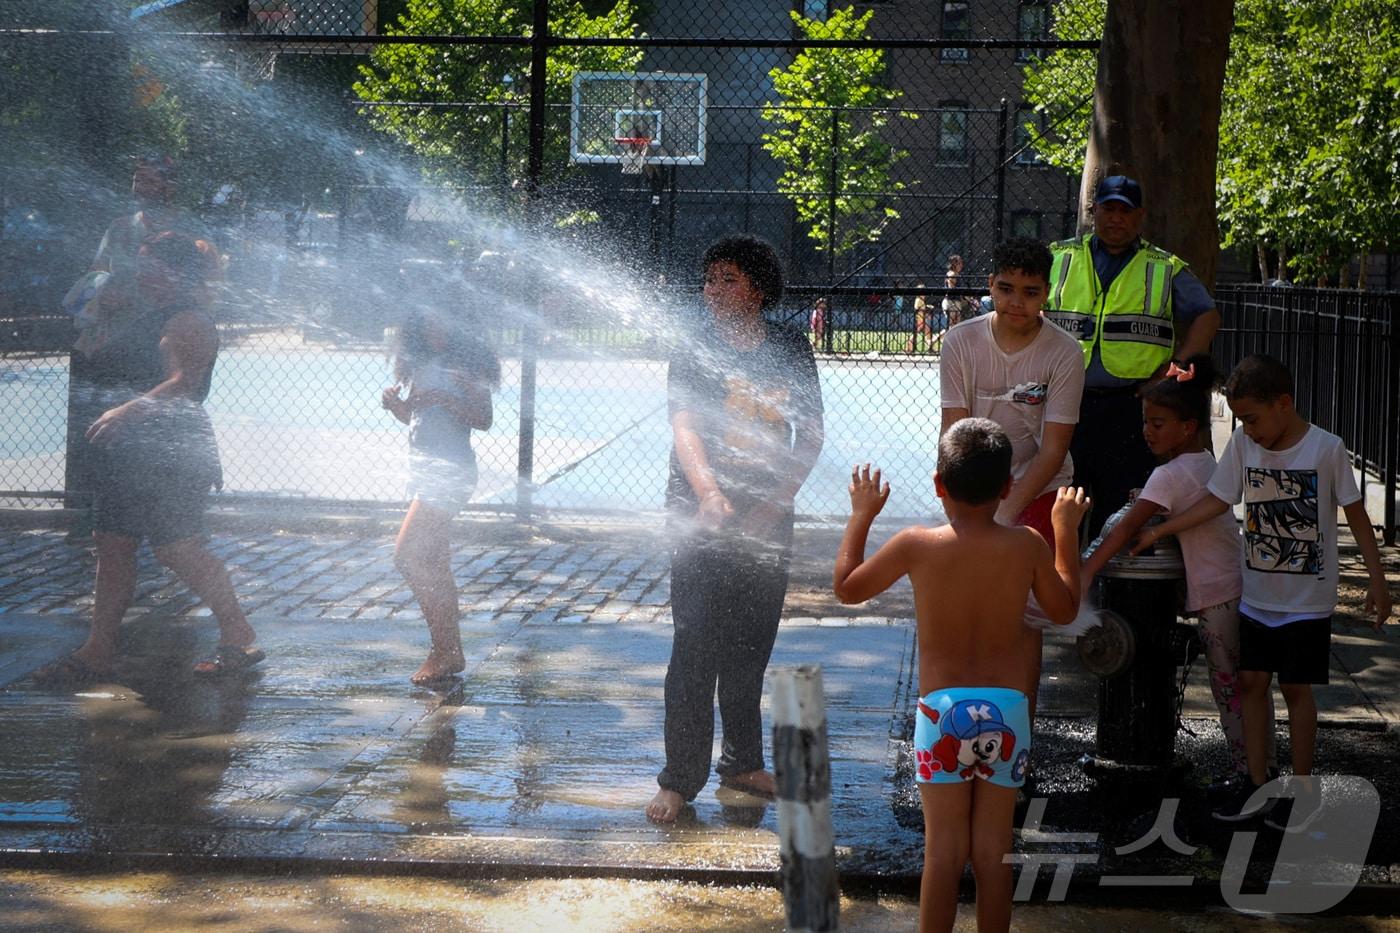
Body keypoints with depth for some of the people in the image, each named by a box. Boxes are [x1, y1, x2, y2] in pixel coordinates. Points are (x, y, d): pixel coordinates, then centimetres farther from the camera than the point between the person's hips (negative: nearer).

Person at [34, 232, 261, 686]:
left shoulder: (188, 322, -12)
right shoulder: (140, 315, 18)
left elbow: (183, 383, -27)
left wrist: (128, 411, -37)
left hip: (169, 453, -10)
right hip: (127, 452, 10)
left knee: (178, 548, -10)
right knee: (112, 545, 9)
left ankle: (239, 637, 2)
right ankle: (98, 651, 14)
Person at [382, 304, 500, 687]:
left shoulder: (464, 365, -9)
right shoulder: (424, 364, 13)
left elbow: (483, 419, -15)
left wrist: (445, 399, -26)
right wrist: (396, 403, 1)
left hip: (449, 470, -9)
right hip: (424, 468, 9)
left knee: (407, 557, -13)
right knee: (434, 566, 11)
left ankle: (445, 652, -8)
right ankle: (449, 651, 18)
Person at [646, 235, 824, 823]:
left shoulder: (791, 349, 5)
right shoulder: (694, 350, -3)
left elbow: (811, 435, 6)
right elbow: (684, 427, -14)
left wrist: (776, 504, -7)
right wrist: (708, 492, -32)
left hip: (767, 516, 3)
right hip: (700, 512, -3)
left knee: (751, 645, 11)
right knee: (695, 646, -7)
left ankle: (742, 764, 24)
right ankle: (680, 778, -3)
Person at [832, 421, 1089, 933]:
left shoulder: (916, 545, -9)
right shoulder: (1028, 546, -5)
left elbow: (846, 586, 6)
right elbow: (1064, 610, 13)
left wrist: (861, 515, 18)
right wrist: (1067, 530, 21)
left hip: (942, 709, -2)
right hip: (1008, 708, 2)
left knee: (943, 849, 5)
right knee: (993, 850, 10)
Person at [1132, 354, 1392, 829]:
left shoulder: (1326, 449, -14)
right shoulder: (1243, 443, -3)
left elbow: (1355, 514, -7)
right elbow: (1215, 502, 4)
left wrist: (1376, 580, -7)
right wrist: (1157, 532, 1)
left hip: (1308, 598, -5)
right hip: (1258, 594, 5)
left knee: (1295, 686, 2)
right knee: (1251, 681, 7)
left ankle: (1304, 787, 16)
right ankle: (1258, 784, 17)